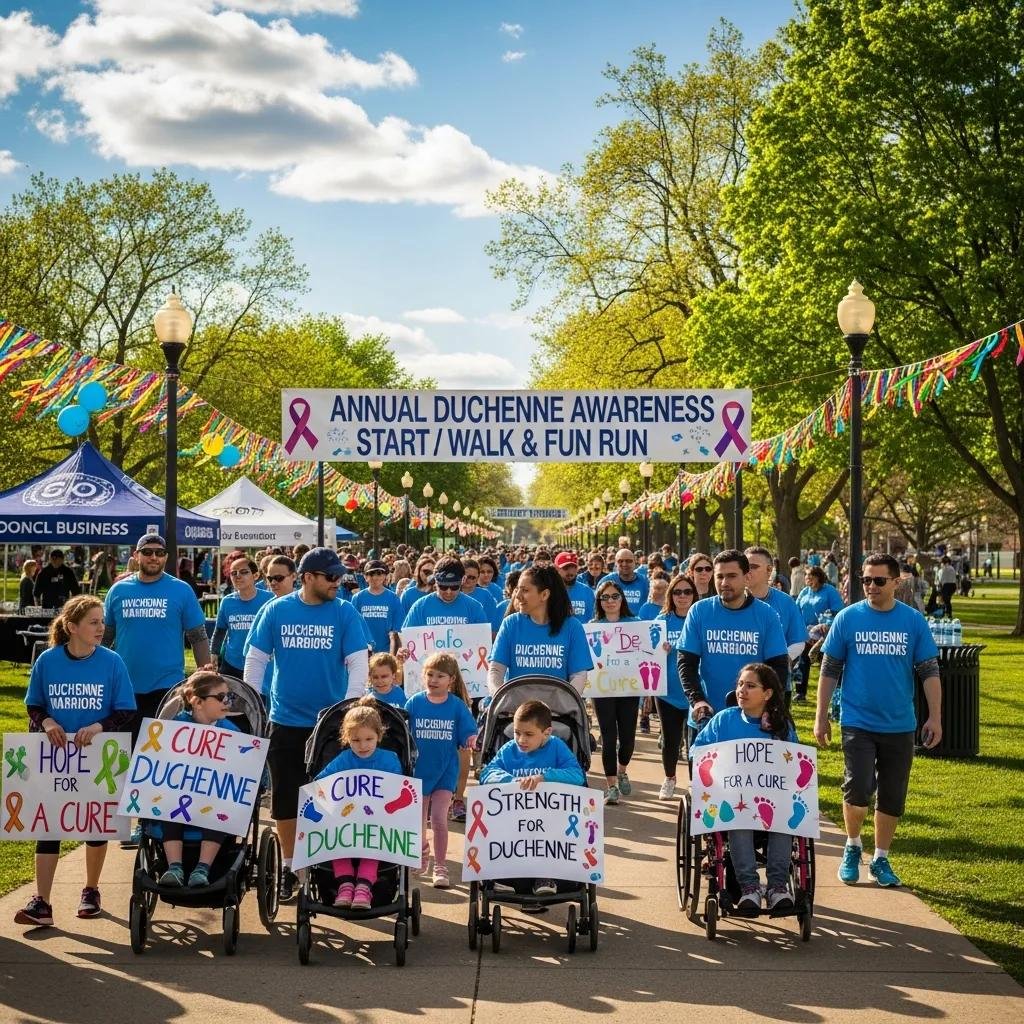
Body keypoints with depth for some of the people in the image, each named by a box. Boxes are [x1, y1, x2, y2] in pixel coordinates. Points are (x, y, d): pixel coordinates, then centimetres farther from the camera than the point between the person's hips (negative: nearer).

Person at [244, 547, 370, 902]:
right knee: (285, 799, 7)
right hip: (285, 721, 1)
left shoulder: (345, 613, -5)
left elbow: (359, 663, -7)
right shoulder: (275, 611, -2)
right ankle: (288, 868, 22)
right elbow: (255, 659, 3)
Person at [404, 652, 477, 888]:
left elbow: (466, 736, -4)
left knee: (438, 818, -11)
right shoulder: (414, 703, -4)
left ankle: (440, 867, 0)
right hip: (418, 769, 2)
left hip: (445, 770, -2)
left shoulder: (457, 705, -6)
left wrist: (470, 741, -25)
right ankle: (422, 851, 40)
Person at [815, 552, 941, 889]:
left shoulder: (914, 621, 0)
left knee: (892, 797, 8)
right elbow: (829, 670, 2)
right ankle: (852, 847, 11)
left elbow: (929, 671, 3)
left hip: (900, 725, 2)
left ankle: (881, 859, 25)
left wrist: (935, 717, -4)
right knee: (858, 788, -15)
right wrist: (821, 717, 1)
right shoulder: (848, 618, -3)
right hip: (858, 722, -2)